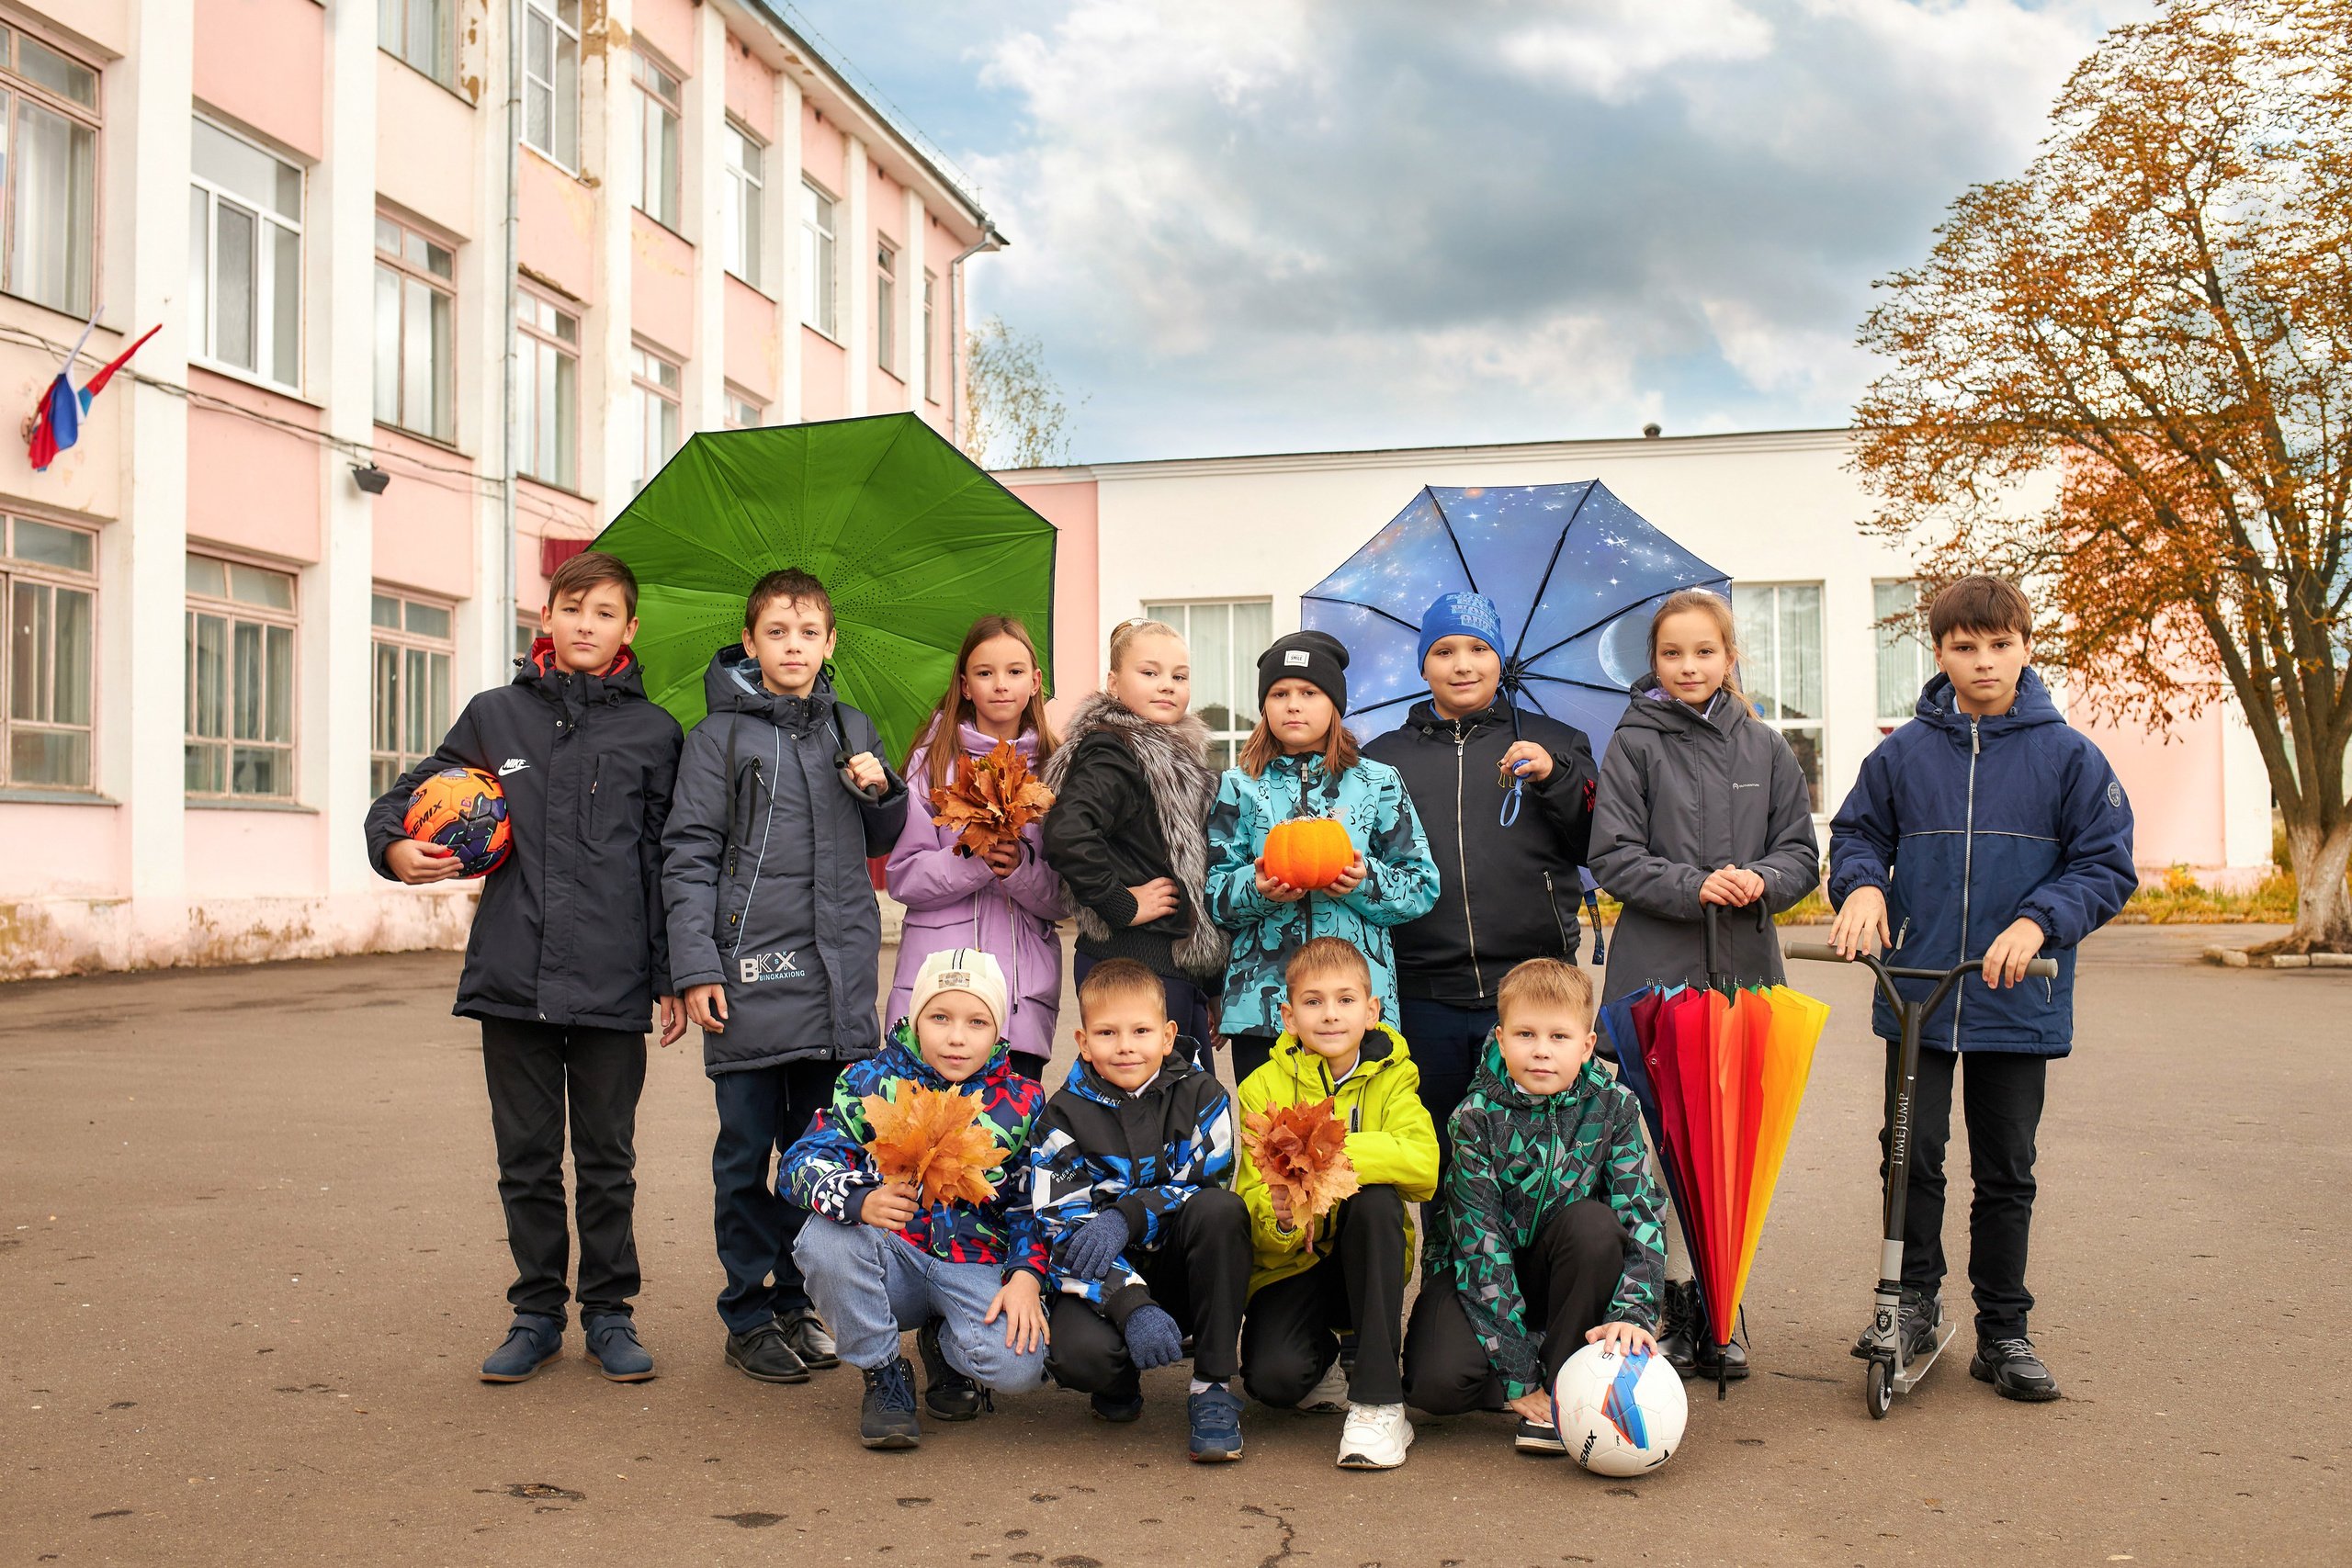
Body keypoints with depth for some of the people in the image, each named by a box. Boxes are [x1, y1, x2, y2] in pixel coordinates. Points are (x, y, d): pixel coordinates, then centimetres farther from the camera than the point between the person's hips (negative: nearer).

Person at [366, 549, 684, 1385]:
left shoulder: (652, 732, 4)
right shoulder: (495, 715, 8)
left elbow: (668, 862, 4)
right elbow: (410, 791, 19)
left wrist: (673, 977, 0)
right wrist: (394, 846, -3)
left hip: (612, 981, -1)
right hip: (512, 975, 2)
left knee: (607, 1158, 8)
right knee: (526, 1157, 10)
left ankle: (609, 1312, 21)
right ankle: (538, 1310, 23)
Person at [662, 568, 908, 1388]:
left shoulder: (852, 730, 12)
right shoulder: (720, 735, -1)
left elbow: (882, 843, 20)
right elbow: (689, 859, -4)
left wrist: (882, 791, -1)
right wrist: (696, 969, -11)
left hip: (837, 974, 4)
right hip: (749, 974, -4)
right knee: (747, 1154, 4)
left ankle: (798, 1303, 24)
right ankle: (749, 1315, 16)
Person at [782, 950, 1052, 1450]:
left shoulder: (1022, 1103, 1)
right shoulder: (872, 1081, -2)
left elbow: (1033, 1203, 6)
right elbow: (803, 1162, -11)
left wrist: (1026, 1276, -13)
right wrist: (860, 1202, -32)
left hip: (979, 1266, 0)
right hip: (893, 1261, 0)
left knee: (1017, 1366, -29)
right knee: (825, 1239, -33)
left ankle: (944, 1346, 13)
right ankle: (884, 1375, -5)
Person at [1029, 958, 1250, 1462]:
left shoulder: (1201, 1096, -3)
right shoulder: (1063, 1117, -6)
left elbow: (1204, 1187, -9)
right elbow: (1062, 1228, -14)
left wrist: (1125, 1218, -26)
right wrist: (1132, 1305, -29)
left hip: (1181, 1266, 1)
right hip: (1105, 1282, -1)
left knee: (1221, 1209, -30)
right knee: (1078, 1352, -33)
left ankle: (1213, 1385, -18)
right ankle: (1121, 1380, 8)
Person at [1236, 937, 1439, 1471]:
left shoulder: (1390, 1080, -4)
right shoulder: (1264, 1087, -5)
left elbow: (1423, 1167, -25)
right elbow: (1252, 1194, -10)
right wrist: (1279, 1219, -35)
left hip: (1367, 1263, 1)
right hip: (1292, 1262, 0)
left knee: (1376, 1199, -32)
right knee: (1273, 1377, -28)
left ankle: (1379, 1402, -25)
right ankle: (1323, 1364, 14)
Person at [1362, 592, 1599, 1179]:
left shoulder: (1555, 745, 11)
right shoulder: (1381, 757, 13)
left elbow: (1597, 851, 3)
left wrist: (1554, 778, -10)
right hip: (1424, 997, 1)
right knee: (1442, 1159, 7)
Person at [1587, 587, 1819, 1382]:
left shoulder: (1765, 748, 10)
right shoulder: (1636, 744, 2)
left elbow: (1801, 852, 11)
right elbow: (1614, 857, -3)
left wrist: (1760, 879, -10)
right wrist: (1693, 887, -16)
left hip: (1745, 967, 3)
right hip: (1657, 968, -3)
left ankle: (1719, 1312, 16)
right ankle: (1676, 1307, 9)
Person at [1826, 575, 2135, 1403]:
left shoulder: (2069, 756, 0)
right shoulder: (1903, 752, 3)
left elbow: (2107, 866, 0)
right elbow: (1855, 832, 12)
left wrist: (2038, 921, -17)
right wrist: (1862, 885, -10)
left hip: (2018, 999, 0)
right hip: (1916, 993, 1)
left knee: (2006, 1173, 9)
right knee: (1912, 1155, 0)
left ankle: (2003, 1333, 21)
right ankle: (1915, 1300, 19)